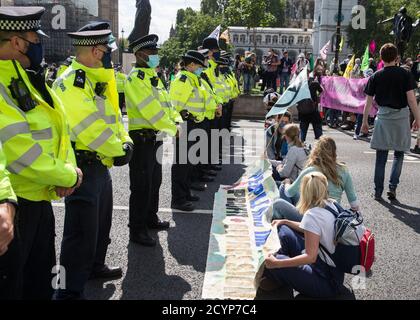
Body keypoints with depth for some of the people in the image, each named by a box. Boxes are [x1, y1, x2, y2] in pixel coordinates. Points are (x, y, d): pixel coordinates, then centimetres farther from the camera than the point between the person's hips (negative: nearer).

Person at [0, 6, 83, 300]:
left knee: (41, 275, 22)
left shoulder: (29, 78, 9)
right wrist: (68, 177, -13)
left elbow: (58, 125, 10)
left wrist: (69, 167, -8)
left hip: (40, 197, 8)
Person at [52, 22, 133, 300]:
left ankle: (95, 266, 43)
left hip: (101, 164, 10)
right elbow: (90, 128, -25)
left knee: (102, 220, 23)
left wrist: (125, 142, -2)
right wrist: (118, 150, -14)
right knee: (81, 230, -3)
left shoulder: (98, 79, 12)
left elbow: (112, 115, 15)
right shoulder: (70, 83, -19)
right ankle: (71, 290, 11)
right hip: (83, 166, -10)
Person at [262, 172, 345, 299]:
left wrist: (277, 263, -25)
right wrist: (285, 221, 19)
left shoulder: (312, 215, -26)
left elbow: (310, 257, -28)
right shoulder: (331, 205, 1)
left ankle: (278, 279, 16)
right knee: (284, 231, 11)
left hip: (327, 282, -9)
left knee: (269, 262, -18)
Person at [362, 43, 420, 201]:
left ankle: (378, 191, 9)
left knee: (381, 157, 7)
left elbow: (369, 101, 2)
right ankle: (393, 186, 6)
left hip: (383, 117, 1)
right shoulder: (405, 74, -4)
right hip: (401, 116, -1)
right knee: (399, 155, 15)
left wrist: (365, 122, 10)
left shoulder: (376, 76, 0)